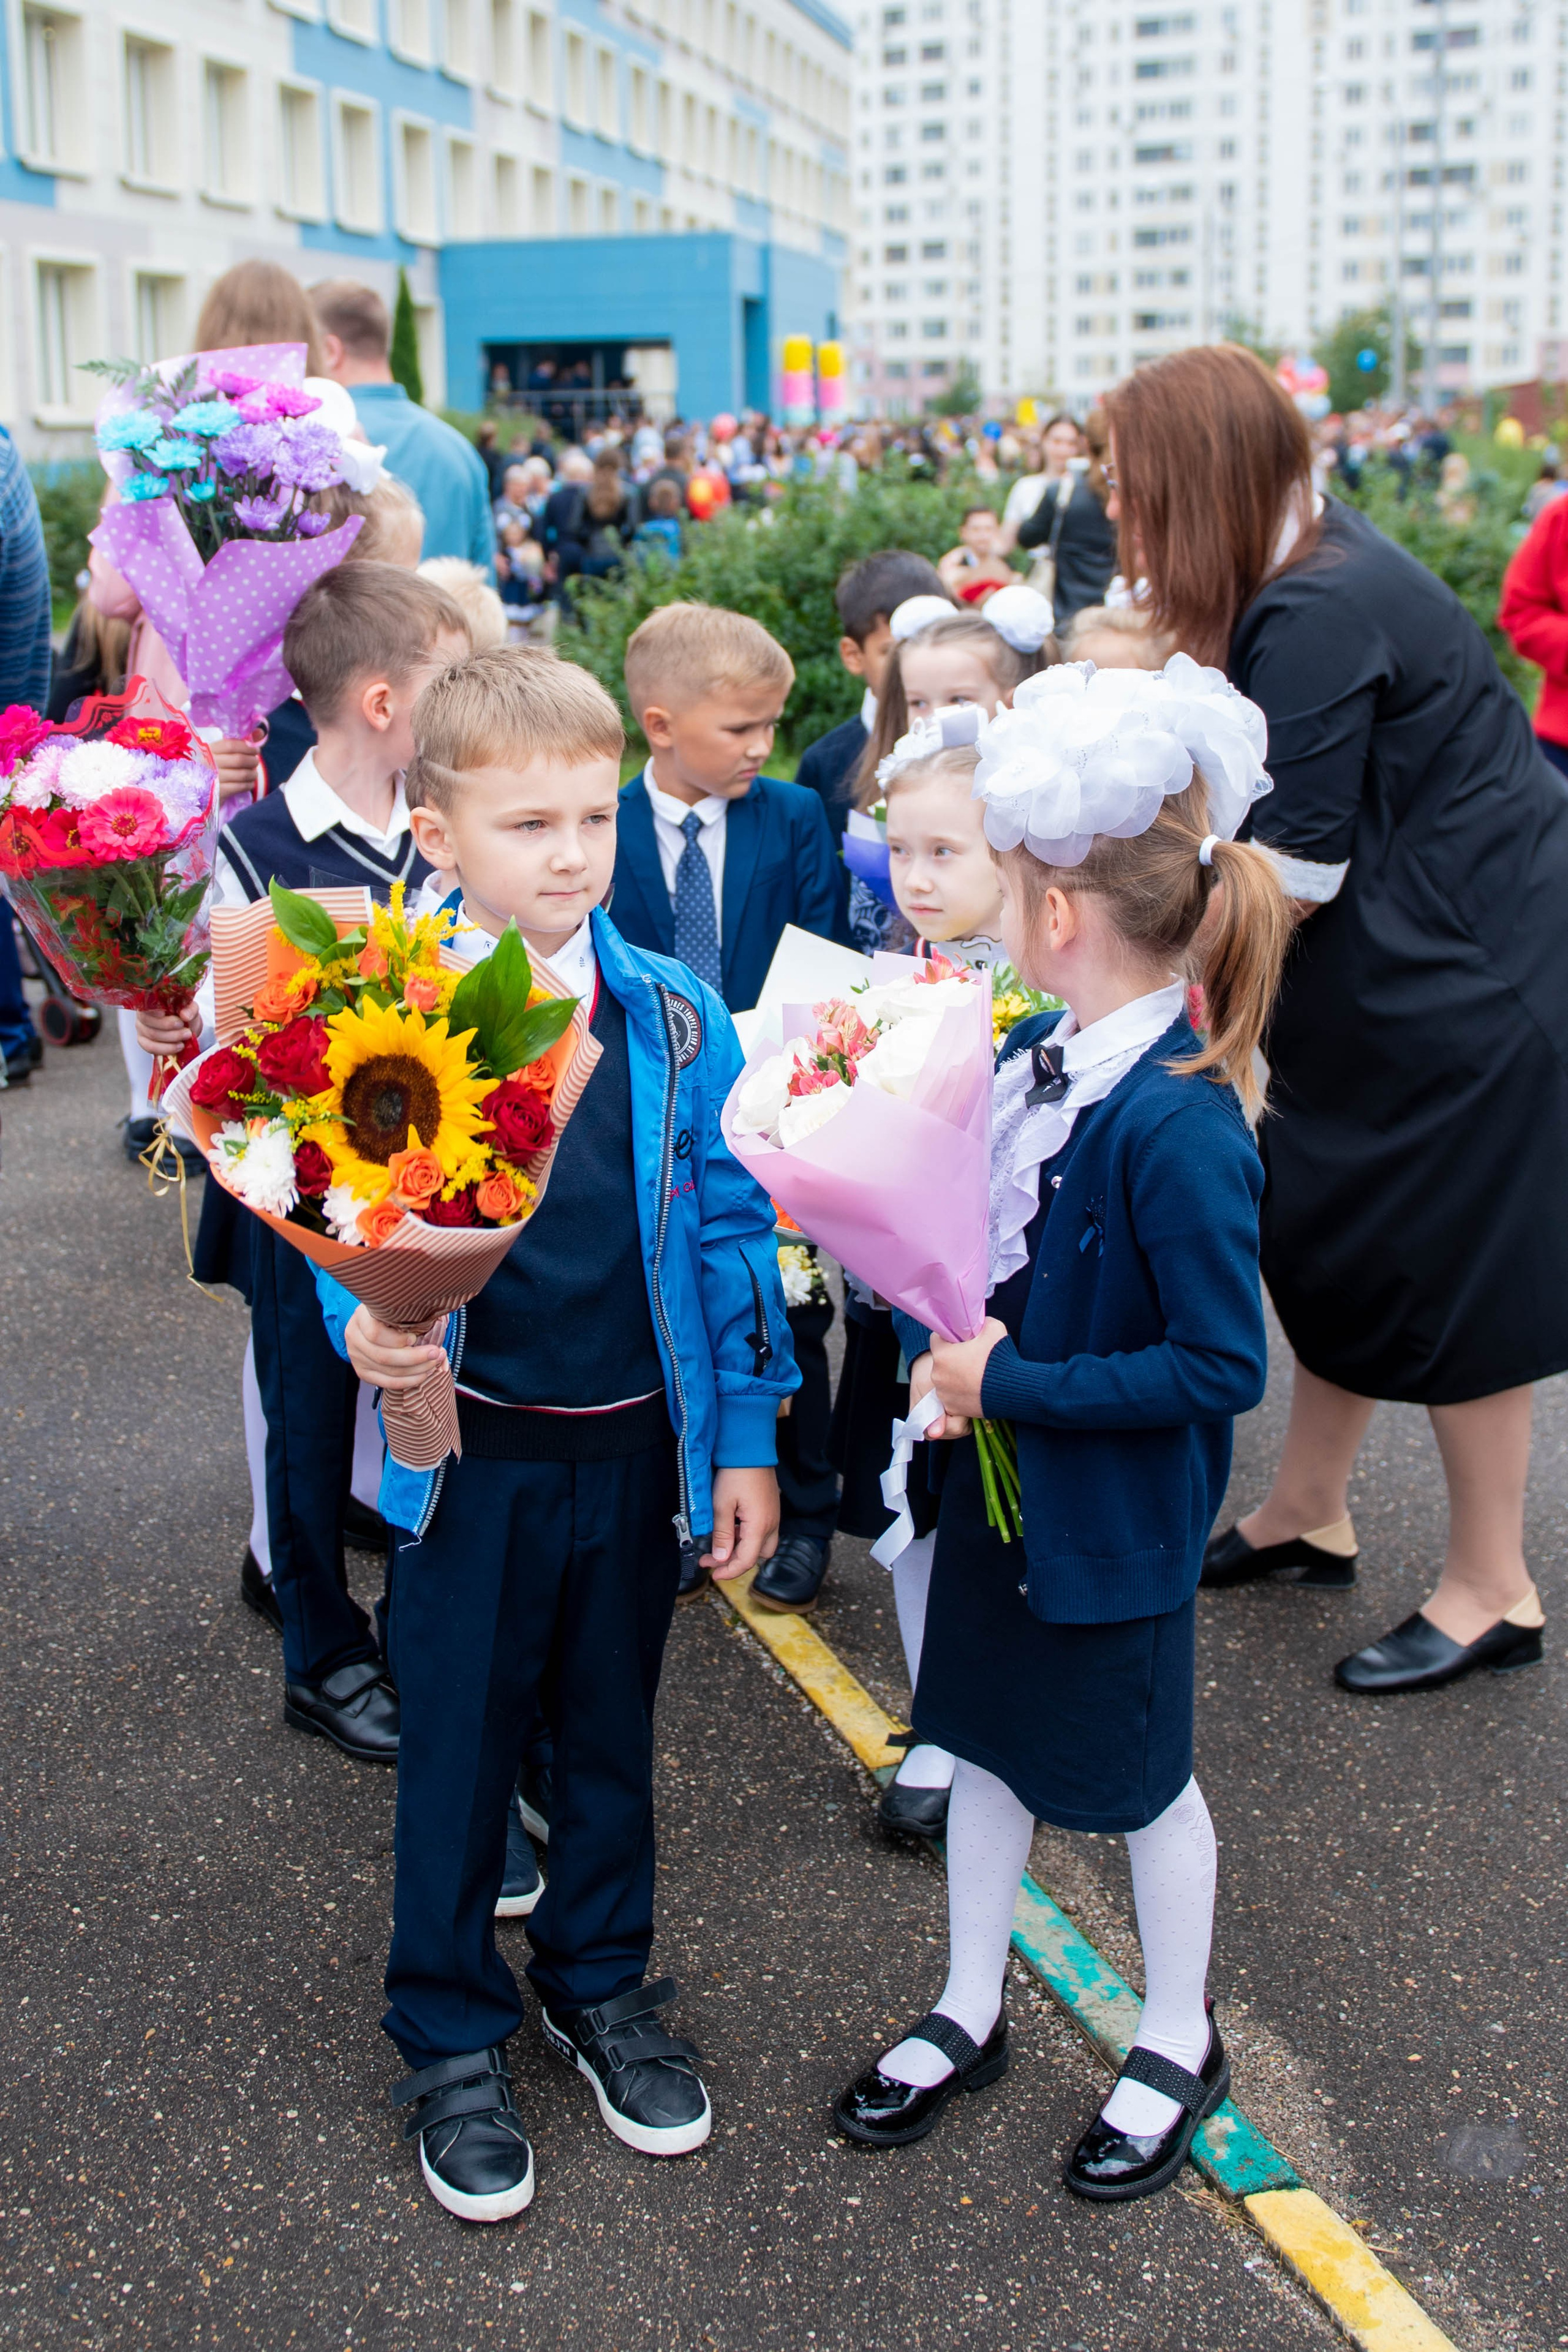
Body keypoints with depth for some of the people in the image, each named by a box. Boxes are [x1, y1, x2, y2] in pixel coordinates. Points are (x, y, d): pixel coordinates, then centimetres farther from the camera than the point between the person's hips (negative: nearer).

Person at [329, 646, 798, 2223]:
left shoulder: (673, 1018, -5)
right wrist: (364, 1322, -24)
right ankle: (450, 2034, 32)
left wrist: (744, 1443, 0)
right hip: (469, 1454, -2)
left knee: (611, 1728, 18)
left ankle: (598, 1980, 41)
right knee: (456, 1740, 11)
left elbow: (729, 1231, 0)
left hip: (635, 1445, 2)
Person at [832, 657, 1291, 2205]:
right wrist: (944, 1352, -6)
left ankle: (1177, 2045, 39)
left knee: (1139, 1774, 14)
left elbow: (1222, 1368, -27)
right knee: (991, 1742, 20)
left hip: (1113, 1512, -7)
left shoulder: (1179, 1125, -29)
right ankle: (969, 2016, 41)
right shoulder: (1033, 1056, -5)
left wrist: (1012, 1386, -24)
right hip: (998, 1479, 7)